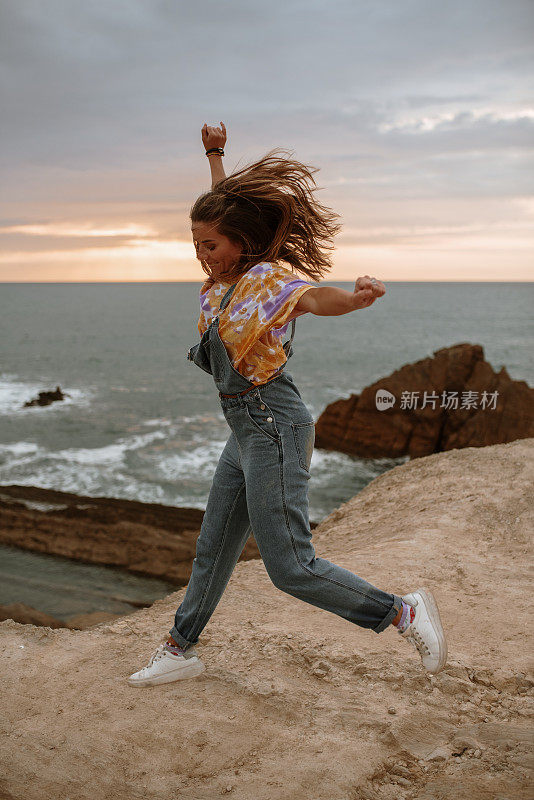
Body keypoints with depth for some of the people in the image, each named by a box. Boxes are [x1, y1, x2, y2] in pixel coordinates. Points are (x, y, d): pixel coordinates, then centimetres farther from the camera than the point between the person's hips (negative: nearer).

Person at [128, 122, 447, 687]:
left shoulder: (265, 278, -14)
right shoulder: (226, 277, 9)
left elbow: (313, 297, -36)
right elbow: (223, 205, 25)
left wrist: (355, 298, -56)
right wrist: (215, 155, 32)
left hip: (272, 427, -9)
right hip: (246, 431, 9)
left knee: (290, 567, -8)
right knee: (212, 548, 18)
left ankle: (405, 613, 5)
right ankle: (180, 650, 33)